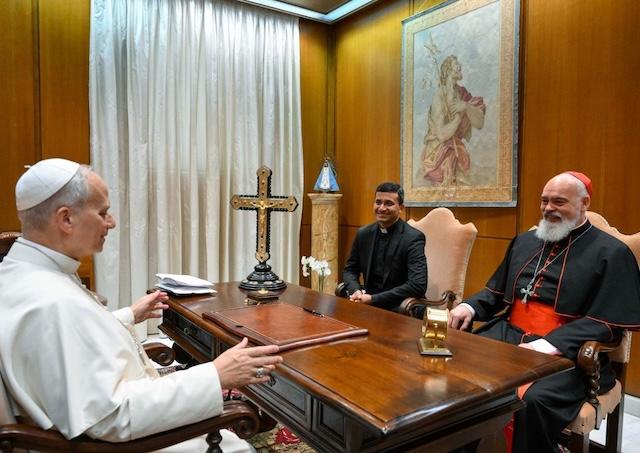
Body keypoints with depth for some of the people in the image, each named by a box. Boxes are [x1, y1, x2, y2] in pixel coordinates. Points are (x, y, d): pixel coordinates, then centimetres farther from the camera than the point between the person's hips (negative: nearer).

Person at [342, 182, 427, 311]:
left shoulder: (413, 238, -12)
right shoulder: (363, 234, 5)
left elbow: (418, 286, -21)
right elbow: (350, 269, 13)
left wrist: (373, 299, -23)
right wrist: (356, 291, -11)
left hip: (397, 307, -5)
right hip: (367, 302, 5)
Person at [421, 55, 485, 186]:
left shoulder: (462, 93, 0)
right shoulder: (439, 97, -17)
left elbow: (480, 124, -5)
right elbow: (442, 135, -22)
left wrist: (466, 107, -20)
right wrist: (460, 113, -16)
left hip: (457, 150, 5)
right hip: (440, 153, -5)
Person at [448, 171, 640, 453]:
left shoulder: (611, 253, 0)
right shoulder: (525, 241, 19)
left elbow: (608, 322, -8)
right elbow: (497, 292, 22)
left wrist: (552, 344, -21)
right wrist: (470, 306, 0)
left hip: (565, 353, -5)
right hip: (508, 335, 6)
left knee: (533, 400, -34)